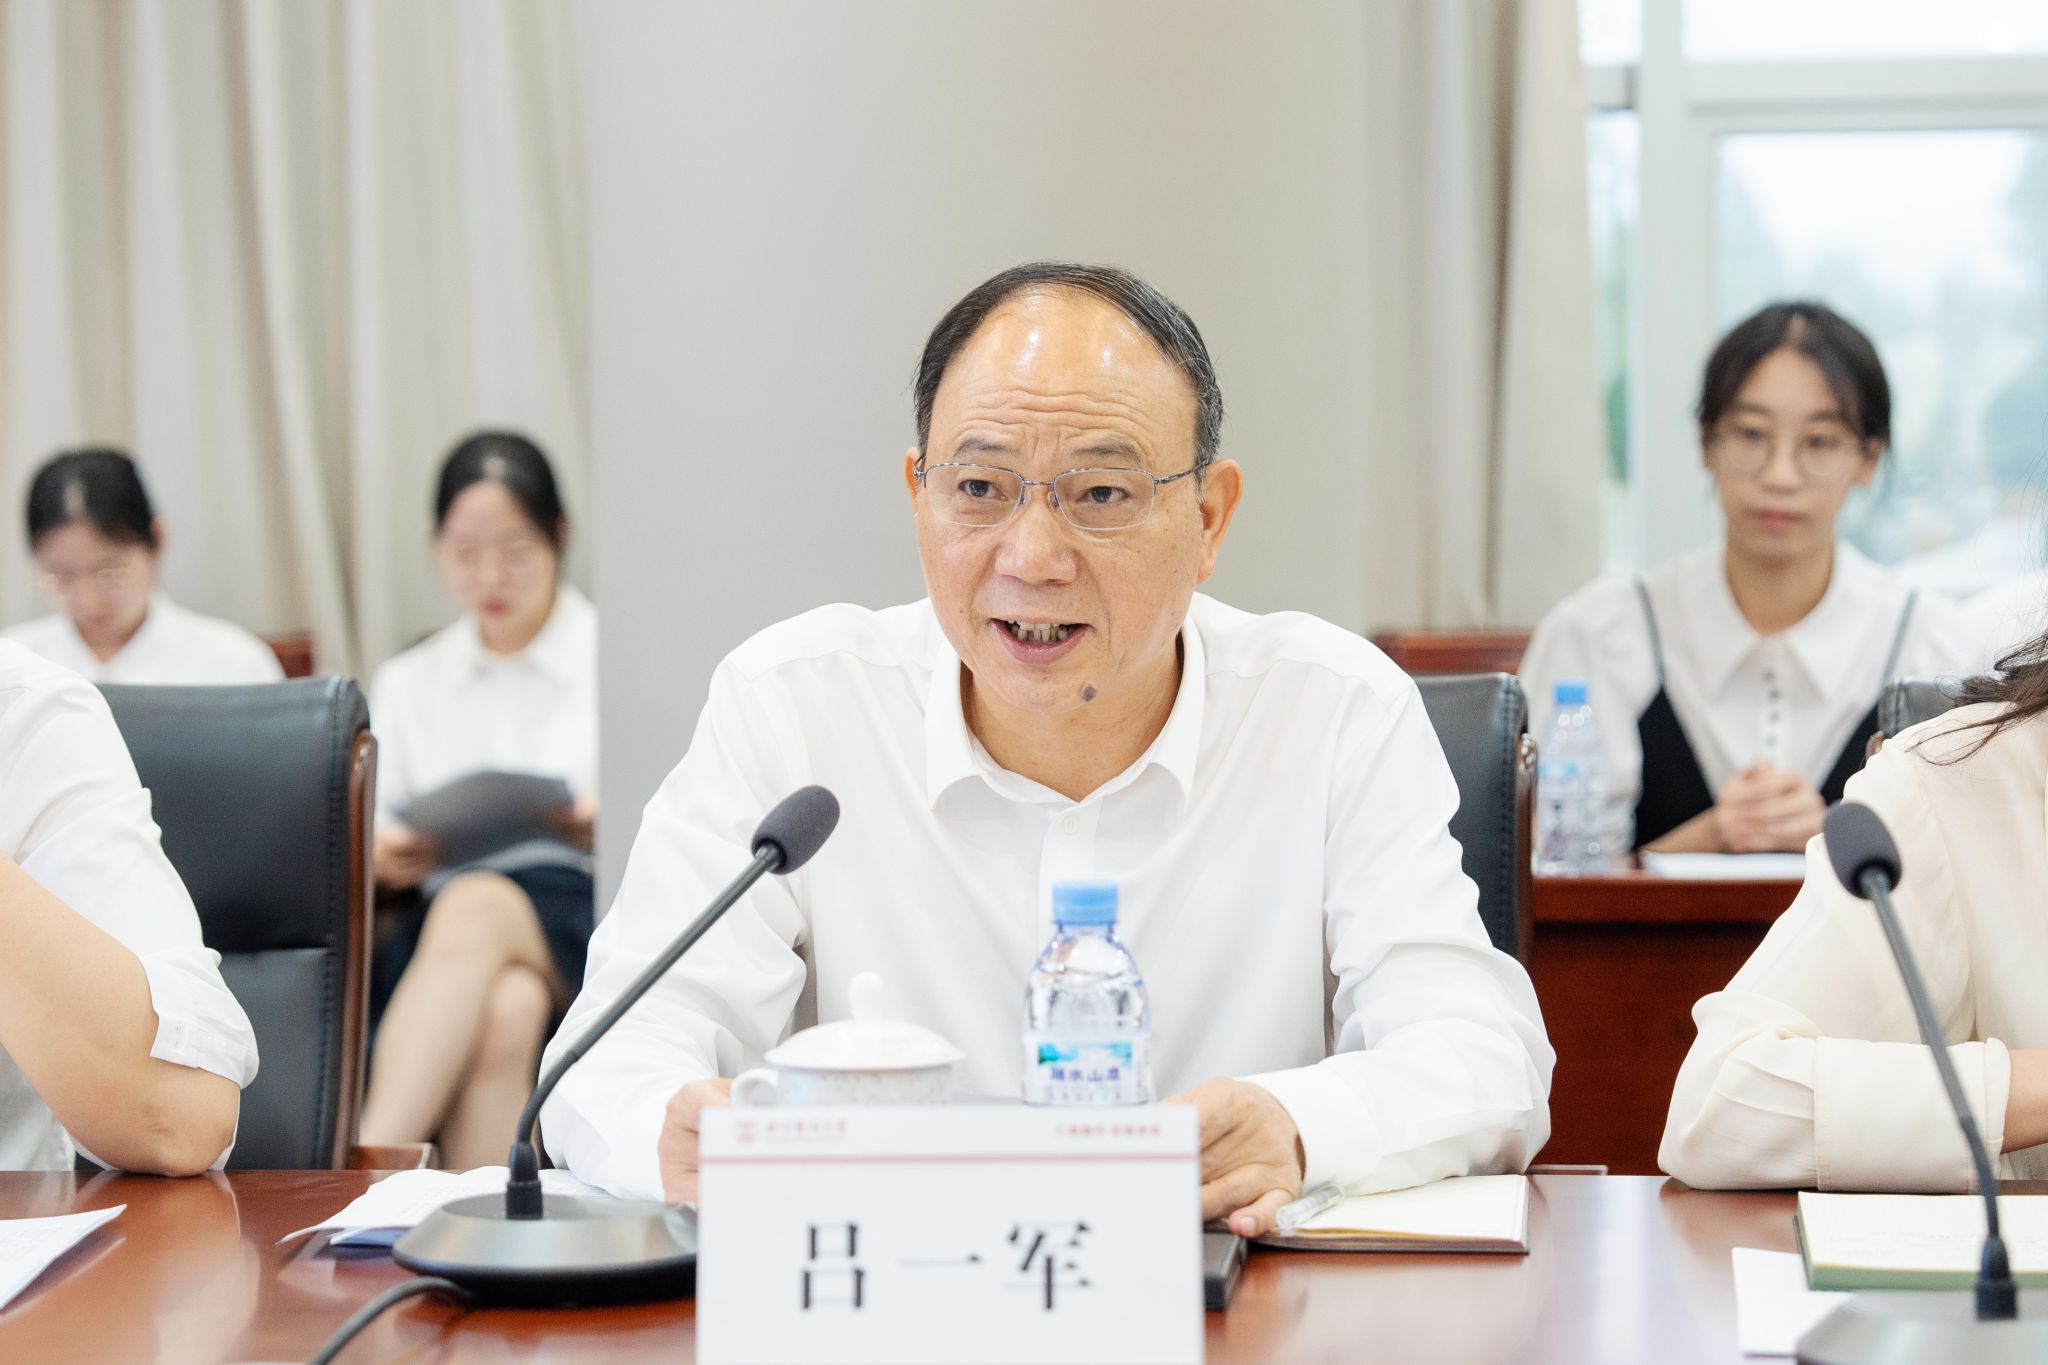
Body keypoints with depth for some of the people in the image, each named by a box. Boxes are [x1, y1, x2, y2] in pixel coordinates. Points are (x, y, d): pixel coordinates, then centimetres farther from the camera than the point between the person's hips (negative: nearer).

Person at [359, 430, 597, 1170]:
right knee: (503, 1008, -37)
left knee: (477, 907, -39)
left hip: (582, 911, -2)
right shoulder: (406, 683, 26)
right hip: (444, 920, 2)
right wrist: (383, 854, -7)